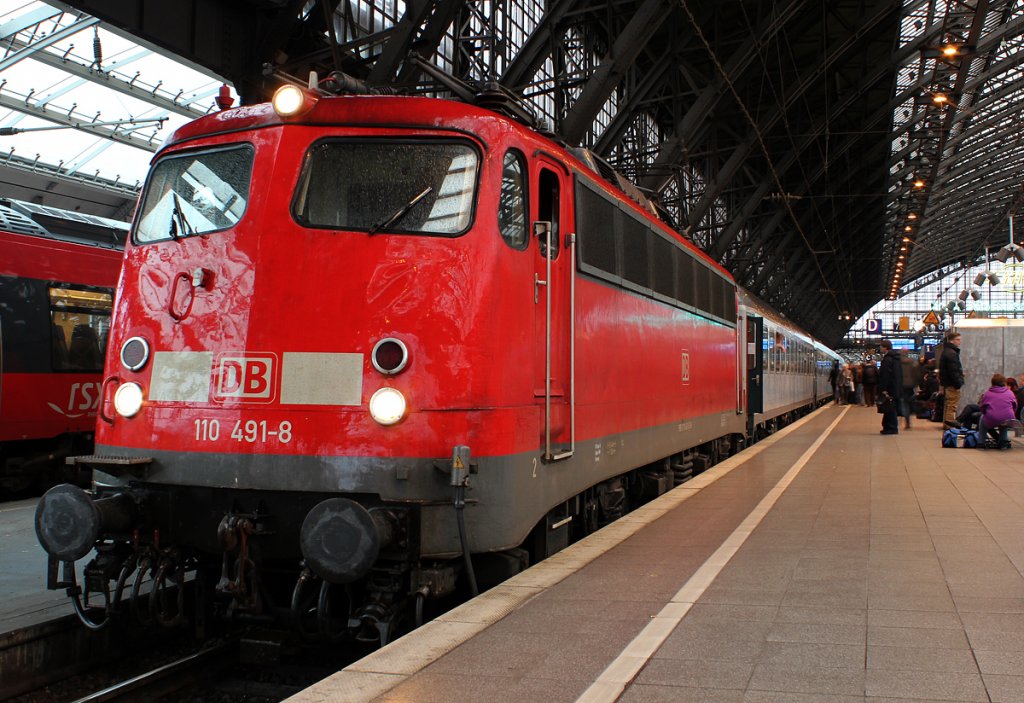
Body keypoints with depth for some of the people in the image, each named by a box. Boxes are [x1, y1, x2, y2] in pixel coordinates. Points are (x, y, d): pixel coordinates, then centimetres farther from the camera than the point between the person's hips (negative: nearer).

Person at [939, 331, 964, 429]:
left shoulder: (946, 351, 16)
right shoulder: (951, 353, -17)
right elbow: (953, 371, -22)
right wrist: (958, 383, -21)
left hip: (946, 383, 11)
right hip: (952, 384, -11)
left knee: (948, 404, 16)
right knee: (953, 403, -8)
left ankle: (946, 423, 24)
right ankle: (950, 424, -9)